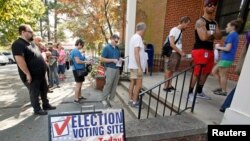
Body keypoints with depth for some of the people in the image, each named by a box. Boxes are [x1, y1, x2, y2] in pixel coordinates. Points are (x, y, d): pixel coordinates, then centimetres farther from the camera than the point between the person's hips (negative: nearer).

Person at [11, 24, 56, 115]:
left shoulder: (31, 44, 14)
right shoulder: (18, 44, -16)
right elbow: (20, 61, -24)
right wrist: (28, 74, -24)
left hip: (40, 74, 9)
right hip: (32, 76, -9)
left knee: (44, 90, 18)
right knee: (34, 93, 6)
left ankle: (46, 105, 33)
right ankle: (37, 109, 22)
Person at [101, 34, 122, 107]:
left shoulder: (117, 48, 14)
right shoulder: (106, 48, -5)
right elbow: (102, 59, -10)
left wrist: (120, 59, 0)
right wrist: (113, 60, -18)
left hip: (117, 69, 7)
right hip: (110, 69, -7)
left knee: (114, 85, 9)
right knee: (108, 84, -7)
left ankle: (110, 98, 21)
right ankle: (104, 99, 8)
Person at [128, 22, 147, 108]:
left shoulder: (133, 37, 14)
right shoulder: (138, 38, -15)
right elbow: (136, 53, -22)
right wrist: (139, 67, -22)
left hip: (132, 65, 10)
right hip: (136, 66, -10)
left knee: (132, 83, 13)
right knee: (138, 84, -2)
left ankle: (131, 100, 23)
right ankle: (134, 102, 8)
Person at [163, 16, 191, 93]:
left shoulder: (180, 31, 15)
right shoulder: (174, 30, -10)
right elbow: (172, 44, -16)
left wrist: (181, 52, 4)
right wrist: (180, 52, -12)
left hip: (178, 53, 8)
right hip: (173, 53, -8)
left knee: (172, 70, 10)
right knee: (169, 70, -3)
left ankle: (169, 85, 18)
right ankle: (166, 86, 4)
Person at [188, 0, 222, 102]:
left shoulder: (215, 23, 18)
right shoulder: (200, 22, -8)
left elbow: (219, 36, 7)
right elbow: (203, 37, -21)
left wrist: (209, 33, -10)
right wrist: (213, 34, -1)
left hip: (210, 51, 9)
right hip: (200, 50, -9)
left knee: (206, 73, 13)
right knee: (196, 73, -9)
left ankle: (199, 92, 27)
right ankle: (190, 93, 2)